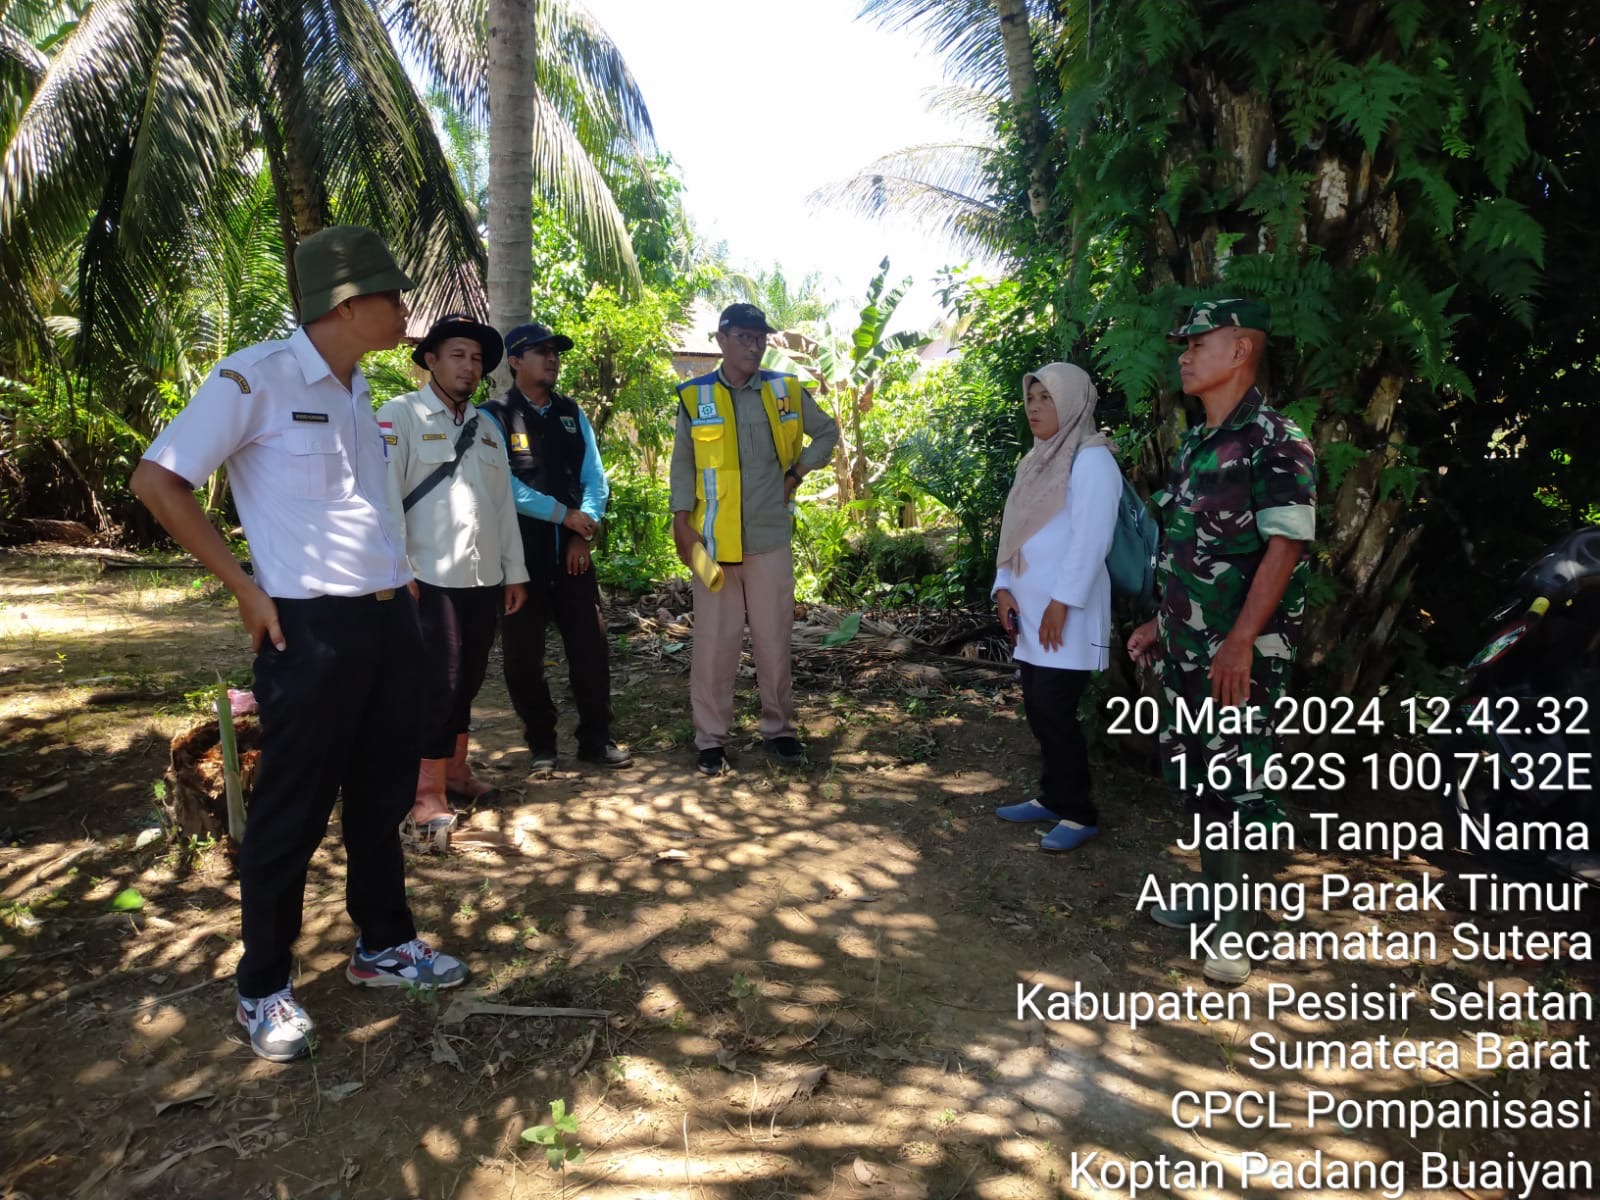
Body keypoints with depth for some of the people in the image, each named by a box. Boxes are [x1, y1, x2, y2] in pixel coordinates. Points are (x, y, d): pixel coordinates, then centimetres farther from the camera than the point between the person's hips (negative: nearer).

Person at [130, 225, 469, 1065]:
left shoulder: (356, 391, 13)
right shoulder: (255, 378, -11)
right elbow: (157, 480, -10)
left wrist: (401, 586, 14)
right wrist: (246, 589, -11)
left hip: (390, 618, 7)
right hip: (311, 628, -7)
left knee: (382, 799, 16)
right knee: (291, 814, 4)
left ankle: (383, 947, 33)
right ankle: (264, 989, 22)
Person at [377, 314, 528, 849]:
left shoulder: (486, 429, 18)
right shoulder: (401, 416, -2)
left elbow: (503, 504, 16)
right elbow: (385, 497, -10)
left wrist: (514, 571, 13)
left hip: (484, 579, 6)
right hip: (431, 579, -6)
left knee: (467, 681, 13)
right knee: (437, 683, -4)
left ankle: (456, 769, 28)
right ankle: (429, 794, 6)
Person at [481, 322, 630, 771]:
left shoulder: (572, 413, 11)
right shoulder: (494, 417, -5)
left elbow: (595, 477, 7)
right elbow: (502, 485, -15)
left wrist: (585, 533, -6)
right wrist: (564, 514, -12)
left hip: (573, 548, 4)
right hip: (520, 551, -4)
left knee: (590, 644, 5)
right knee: (524, 653, 5)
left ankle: (596, 739, 18)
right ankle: (541, 744, 20)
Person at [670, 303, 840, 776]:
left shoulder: (787, 391, 4)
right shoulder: (695, 396, 0)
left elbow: (828, 432, 18)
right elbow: (683, 464, 3)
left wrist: (798, 472, 6)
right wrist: (683, 524, -3)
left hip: (770, 537, 2)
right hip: (713, 539, -1)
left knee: (774, 638, 9)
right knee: (714, 641, 3)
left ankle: (779, 729, 24)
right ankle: (711, 738, 14)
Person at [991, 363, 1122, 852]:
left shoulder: (1091, 459, -9)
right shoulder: (1037, 461, 17)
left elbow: (1091, 538, -17)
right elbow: (1015, 531, 15)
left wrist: (1062, 601, -19)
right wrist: (1004, 587, 3)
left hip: (1066, 611, -8)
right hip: (1031, 610, 8)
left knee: (1055, 709, -7)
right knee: (1038, 707, 11)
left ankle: (1079, 812, 6)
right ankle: (1054, 797, 24)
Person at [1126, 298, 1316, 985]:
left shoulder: (1274, 441, -12)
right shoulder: (1195, 446, 13)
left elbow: (1284, 547, -19)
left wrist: (1240, 641, -24)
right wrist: (1162, 623, 18)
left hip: (1241, 651, -9)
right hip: (1187, 646, 9)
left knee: (1240, 784, -2)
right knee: (1195, 776, 15)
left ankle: (1242, 930, 12)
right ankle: (1217, 899, 31)